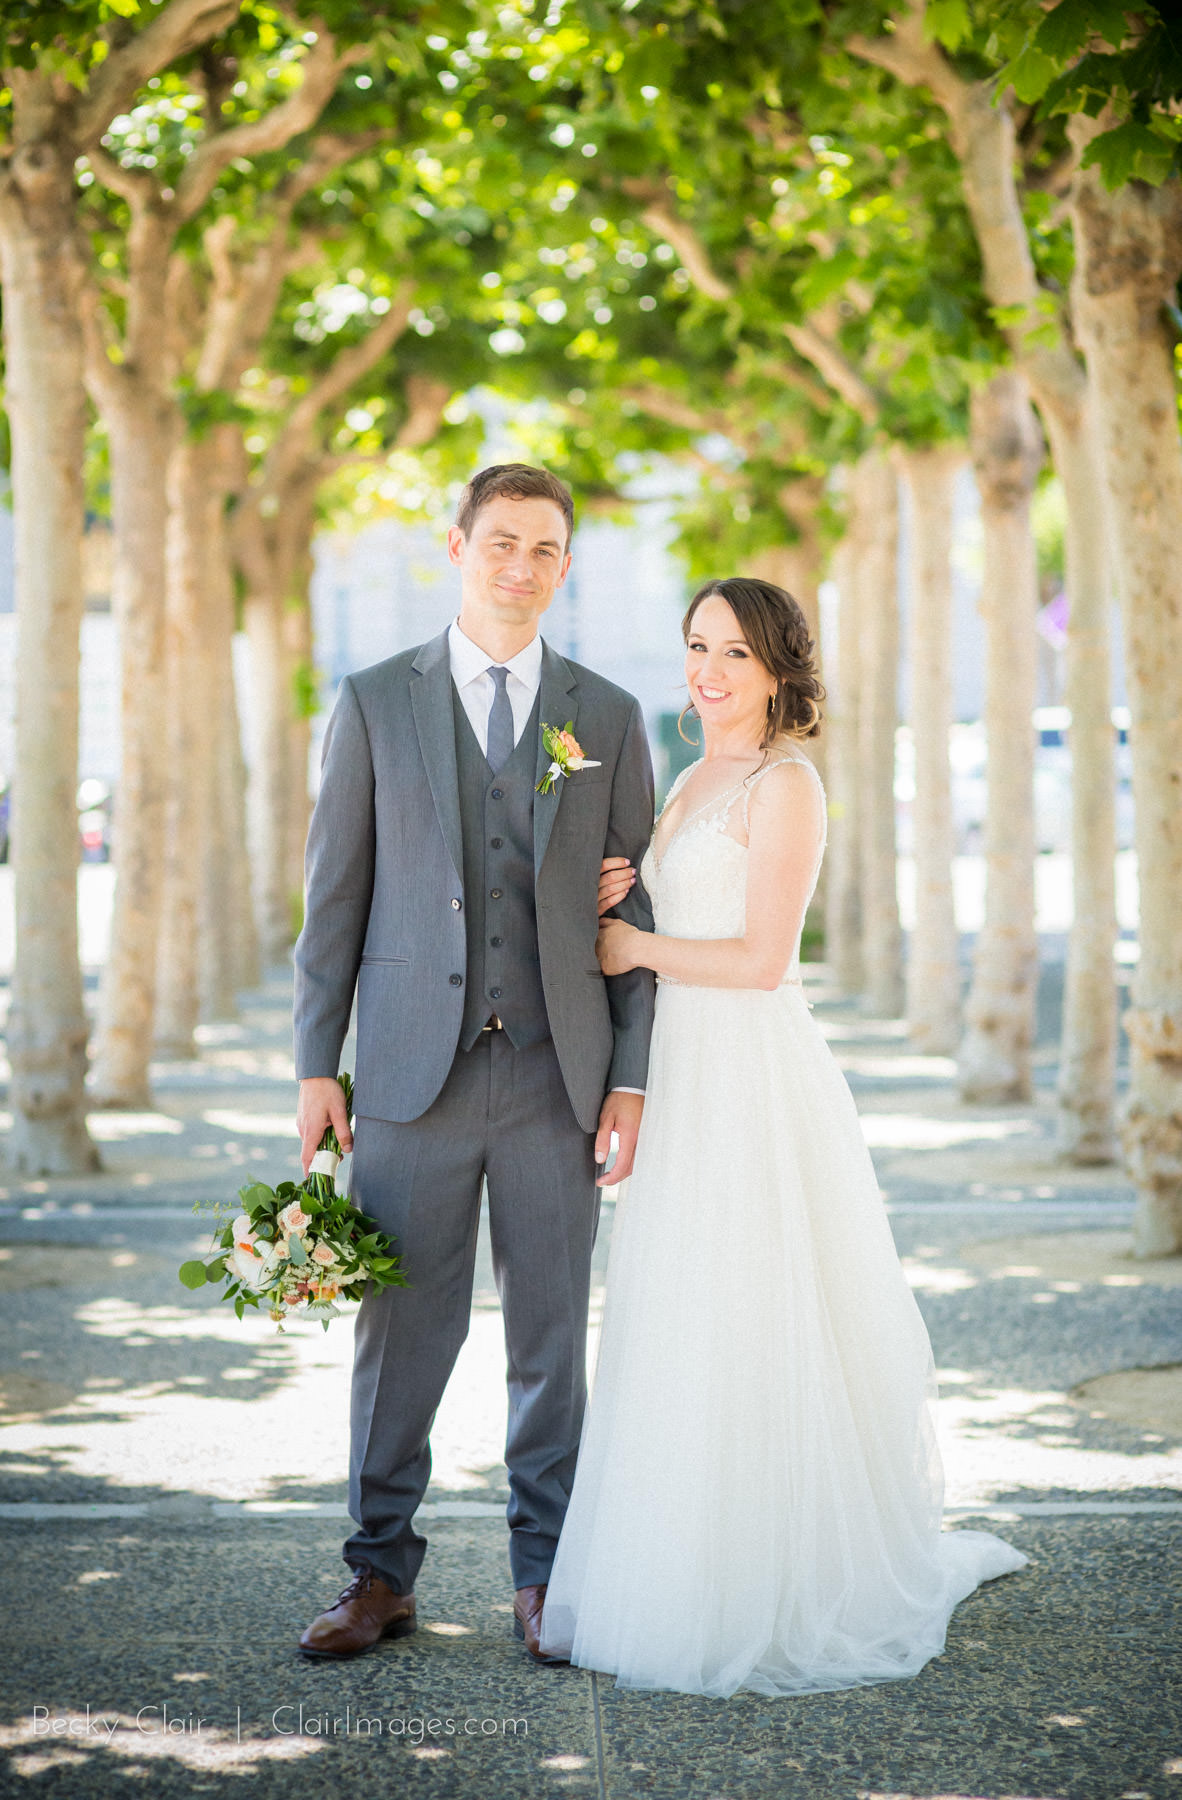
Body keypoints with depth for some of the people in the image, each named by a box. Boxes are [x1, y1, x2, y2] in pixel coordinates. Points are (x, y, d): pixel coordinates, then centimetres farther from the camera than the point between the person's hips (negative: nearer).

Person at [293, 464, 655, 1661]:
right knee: (400, 1332, 3)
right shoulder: (374, 704, 4)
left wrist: (631, 1077, -1)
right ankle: (380, 1576, 16)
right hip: (413, 1070, -1)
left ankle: (545, 1577, 19)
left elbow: (635, 907, 7)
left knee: (551, 1334, 7)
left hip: (557, 1074, 1)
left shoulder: (608, 718, 8)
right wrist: (316, 1066, -2)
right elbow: (334, 895, 3)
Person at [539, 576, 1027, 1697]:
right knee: (680, 1342, 10)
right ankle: (696, 1577, 20)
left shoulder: (784, 785, -10)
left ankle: (776, 1598, 6)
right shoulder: (693, 783, 16)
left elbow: (761, 960, -17)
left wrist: (635, 949, -8)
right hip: (681, 1080, 9)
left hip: (753, 1084, -9)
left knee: (749, 1339, -4)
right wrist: (611, 900, 2)